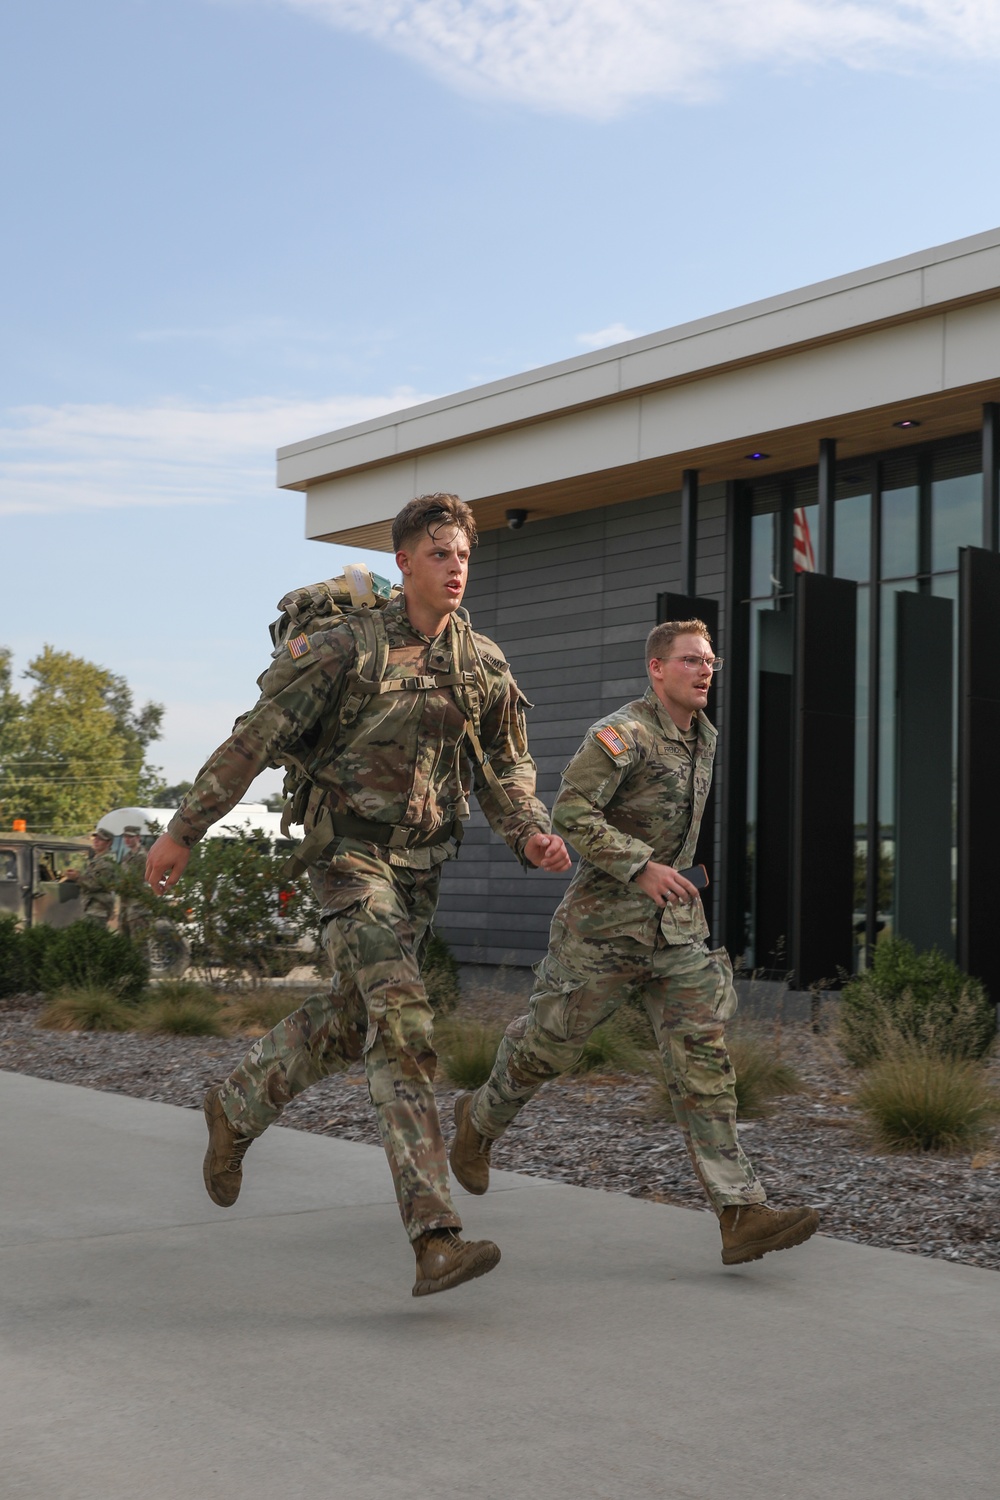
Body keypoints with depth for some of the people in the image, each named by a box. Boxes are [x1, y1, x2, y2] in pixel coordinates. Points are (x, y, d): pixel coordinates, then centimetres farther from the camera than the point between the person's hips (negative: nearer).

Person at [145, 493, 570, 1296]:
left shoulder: (486, 665, 5)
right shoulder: (345, 649, -11)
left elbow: (506, 767, 13)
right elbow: (255, 740, -6)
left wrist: (531, 832, -8)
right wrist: (183, 832, -3)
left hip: (423, 866, 7)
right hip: (352, 856, -6)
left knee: (349, 1019, 18)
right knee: (402, 1025, -18)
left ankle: (236, 1109, 44)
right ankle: (436, 1236, -20)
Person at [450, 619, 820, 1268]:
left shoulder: (704, 737, 11)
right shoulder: (622, 734, -14)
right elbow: (571, 814, -22)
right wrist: (639, 867, -26)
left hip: (678, 924, 6)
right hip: (606, 922, -6)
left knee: (704, 1054, -6)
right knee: (550, 1041, 8)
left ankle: (742, 1214, -11)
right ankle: (480, 1119, 38)